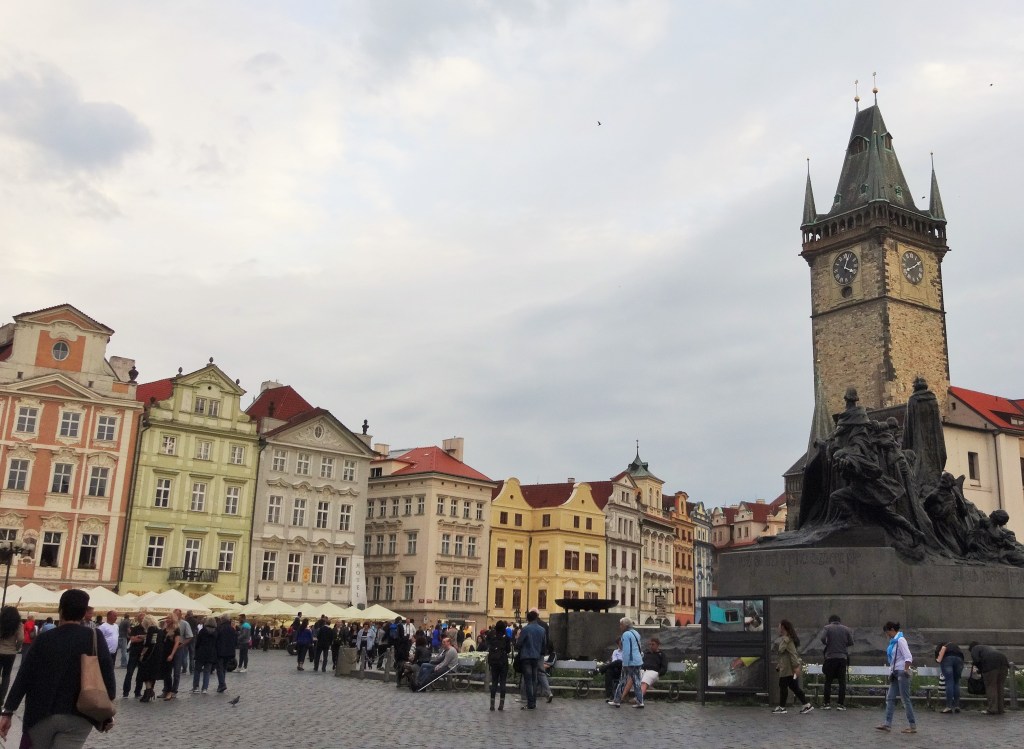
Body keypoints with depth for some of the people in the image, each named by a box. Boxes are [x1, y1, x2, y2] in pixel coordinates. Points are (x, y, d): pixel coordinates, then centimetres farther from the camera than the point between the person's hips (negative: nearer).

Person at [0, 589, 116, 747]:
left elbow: (24, 676, -4)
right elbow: (108, 678, -6)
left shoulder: (44, 639, -3)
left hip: (41, 714, 1)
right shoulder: (96, 639, -5)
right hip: (78, 718, -1)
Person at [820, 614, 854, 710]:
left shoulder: (827, 628, 0)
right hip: (843, 658, 2)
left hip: (830, 657, -2)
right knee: (842, 682, 7)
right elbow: (851, 642, 4)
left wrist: (827, 644, 6)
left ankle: (827, 703, 5)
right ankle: (841, 704, 5)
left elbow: (823, 638, -14)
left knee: (828, 681, 6)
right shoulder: (846, 629, 7)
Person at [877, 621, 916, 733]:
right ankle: (887, 724, 4)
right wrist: (891, 672, 16)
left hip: (902, 673, -9)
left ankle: (913, 726, 2)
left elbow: (908, 657, -19)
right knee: (890, 698, 5)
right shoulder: (893, 641, 15)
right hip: (895, 673, 9)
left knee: (905, 699, -4)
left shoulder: (900, 640, -12)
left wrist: (906, 670, -25)